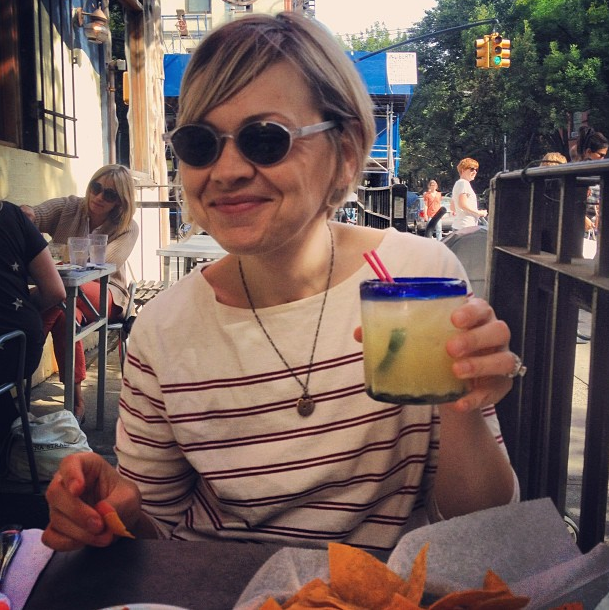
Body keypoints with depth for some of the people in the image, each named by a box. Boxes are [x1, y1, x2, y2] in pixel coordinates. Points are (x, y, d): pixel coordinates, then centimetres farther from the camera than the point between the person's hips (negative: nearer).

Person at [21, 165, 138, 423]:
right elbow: (35, 215, -13)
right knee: (65, 316, -36)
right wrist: (26, 213, -40)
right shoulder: (68, 208, 5)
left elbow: (101, 264, -18)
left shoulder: (128, 228, -2)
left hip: (105, 292, -2)